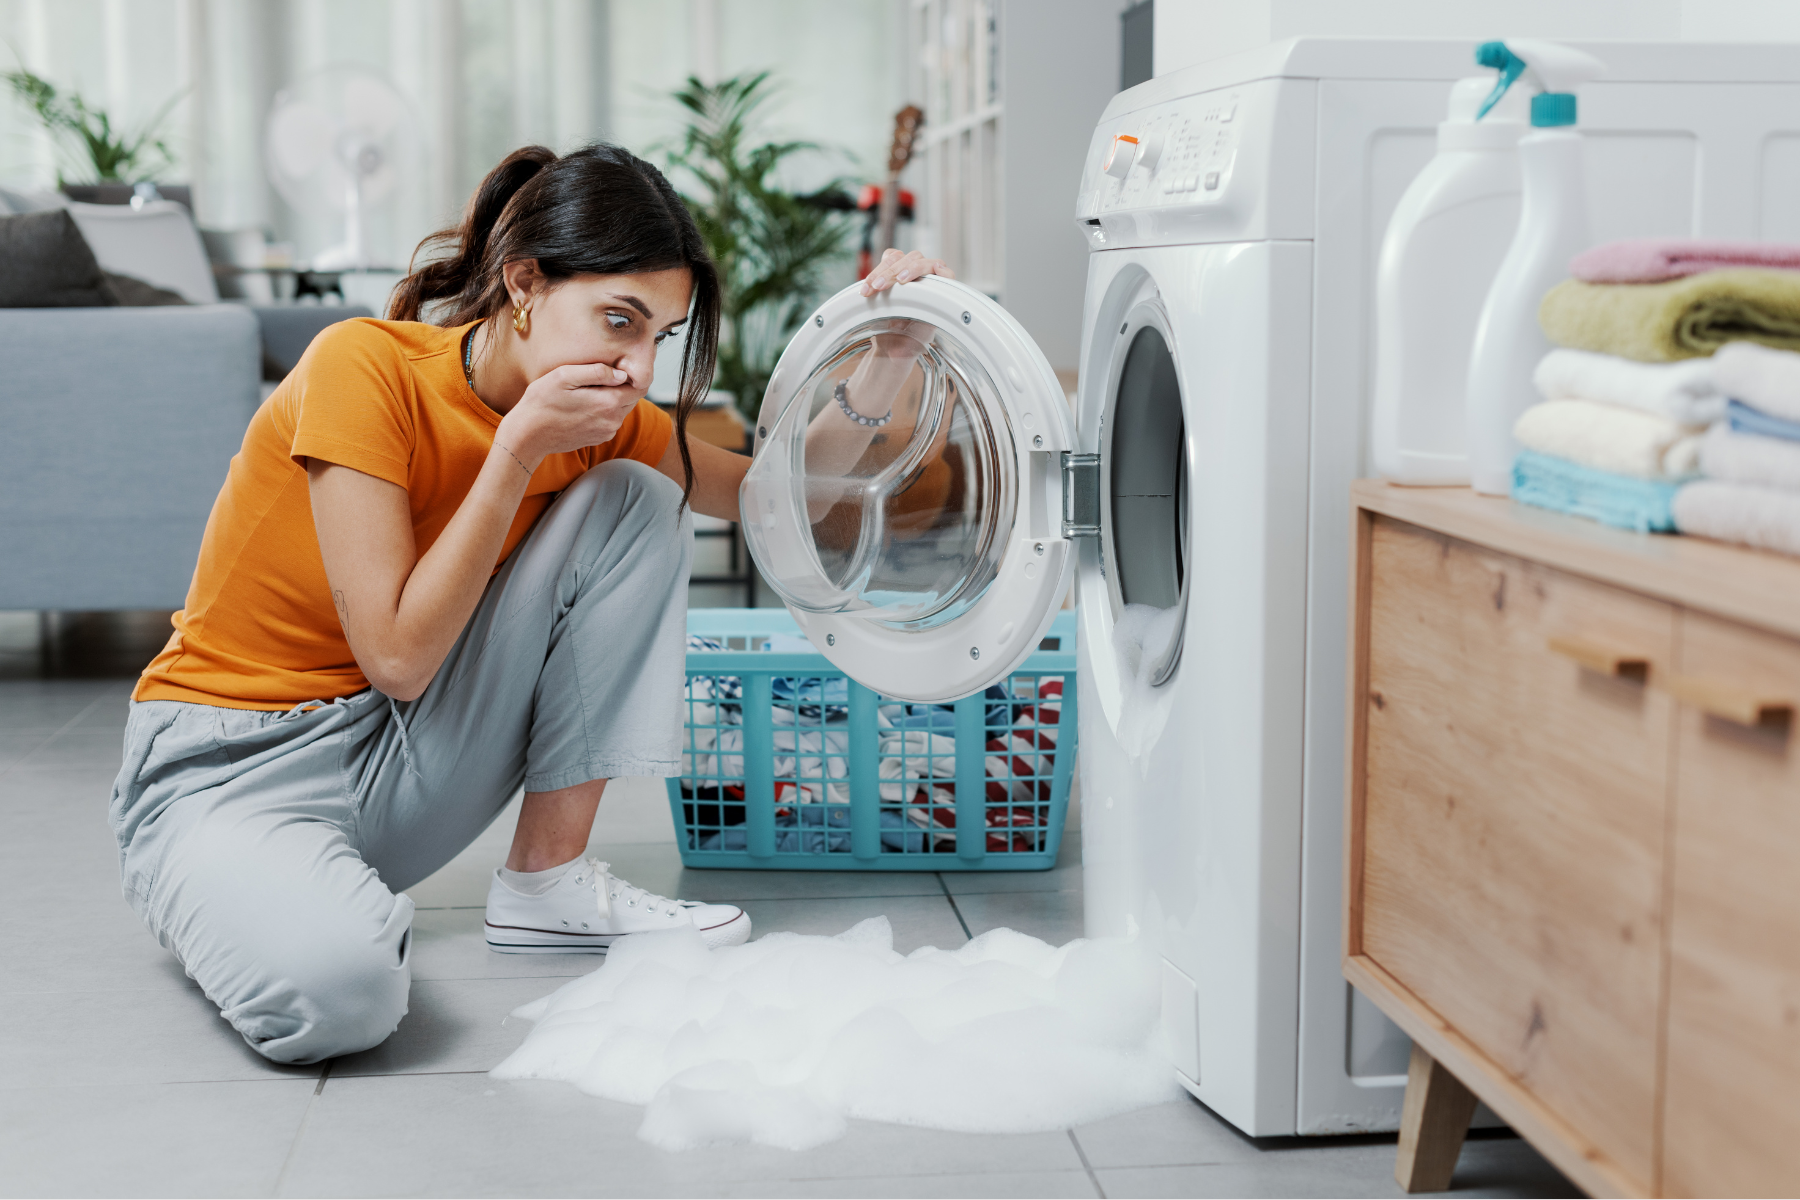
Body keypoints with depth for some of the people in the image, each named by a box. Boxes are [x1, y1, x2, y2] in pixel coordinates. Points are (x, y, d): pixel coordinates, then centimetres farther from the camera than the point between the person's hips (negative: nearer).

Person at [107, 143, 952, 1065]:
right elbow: (399, 658, -25)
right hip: (230, 770, -6)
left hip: (398, 761, 6)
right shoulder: (363, 366, -23)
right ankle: (264, 895, 0)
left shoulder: (601, 423, -4)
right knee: (331, 987, -39)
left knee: (635, 502, -9)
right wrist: (517, 450, -26)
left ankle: (547, 879, -4)